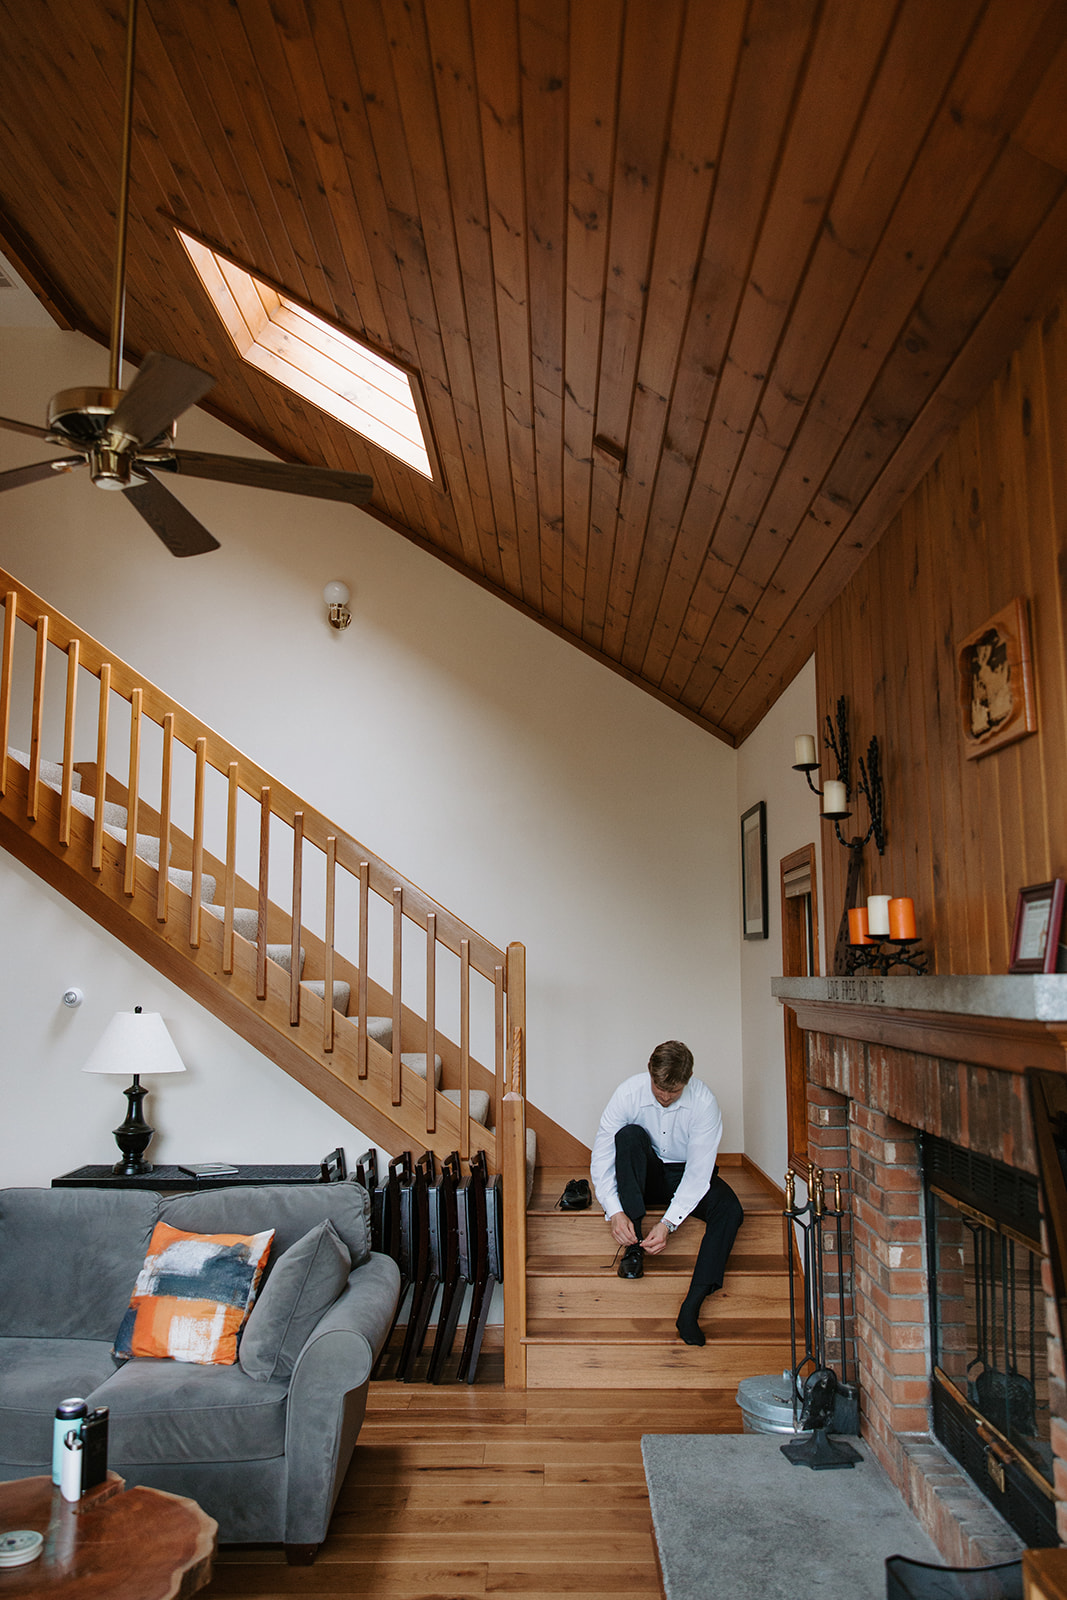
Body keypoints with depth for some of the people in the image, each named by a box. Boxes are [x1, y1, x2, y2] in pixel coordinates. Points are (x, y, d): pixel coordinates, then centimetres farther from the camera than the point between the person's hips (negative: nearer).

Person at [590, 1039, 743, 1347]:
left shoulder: (704, 1102, -23)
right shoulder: (629, 1093, -21)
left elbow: (699, 1172, -23)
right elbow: (601, 1157, -20)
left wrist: (668, 1223, -33)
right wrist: (615, 1212, -33)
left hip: (685, 1176, 0)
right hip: (645, 1176, 0)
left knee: (729, 1209, -30)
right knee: (630, 1134, -31)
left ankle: (691, 1308, -31)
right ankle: (633, 1244, -27)